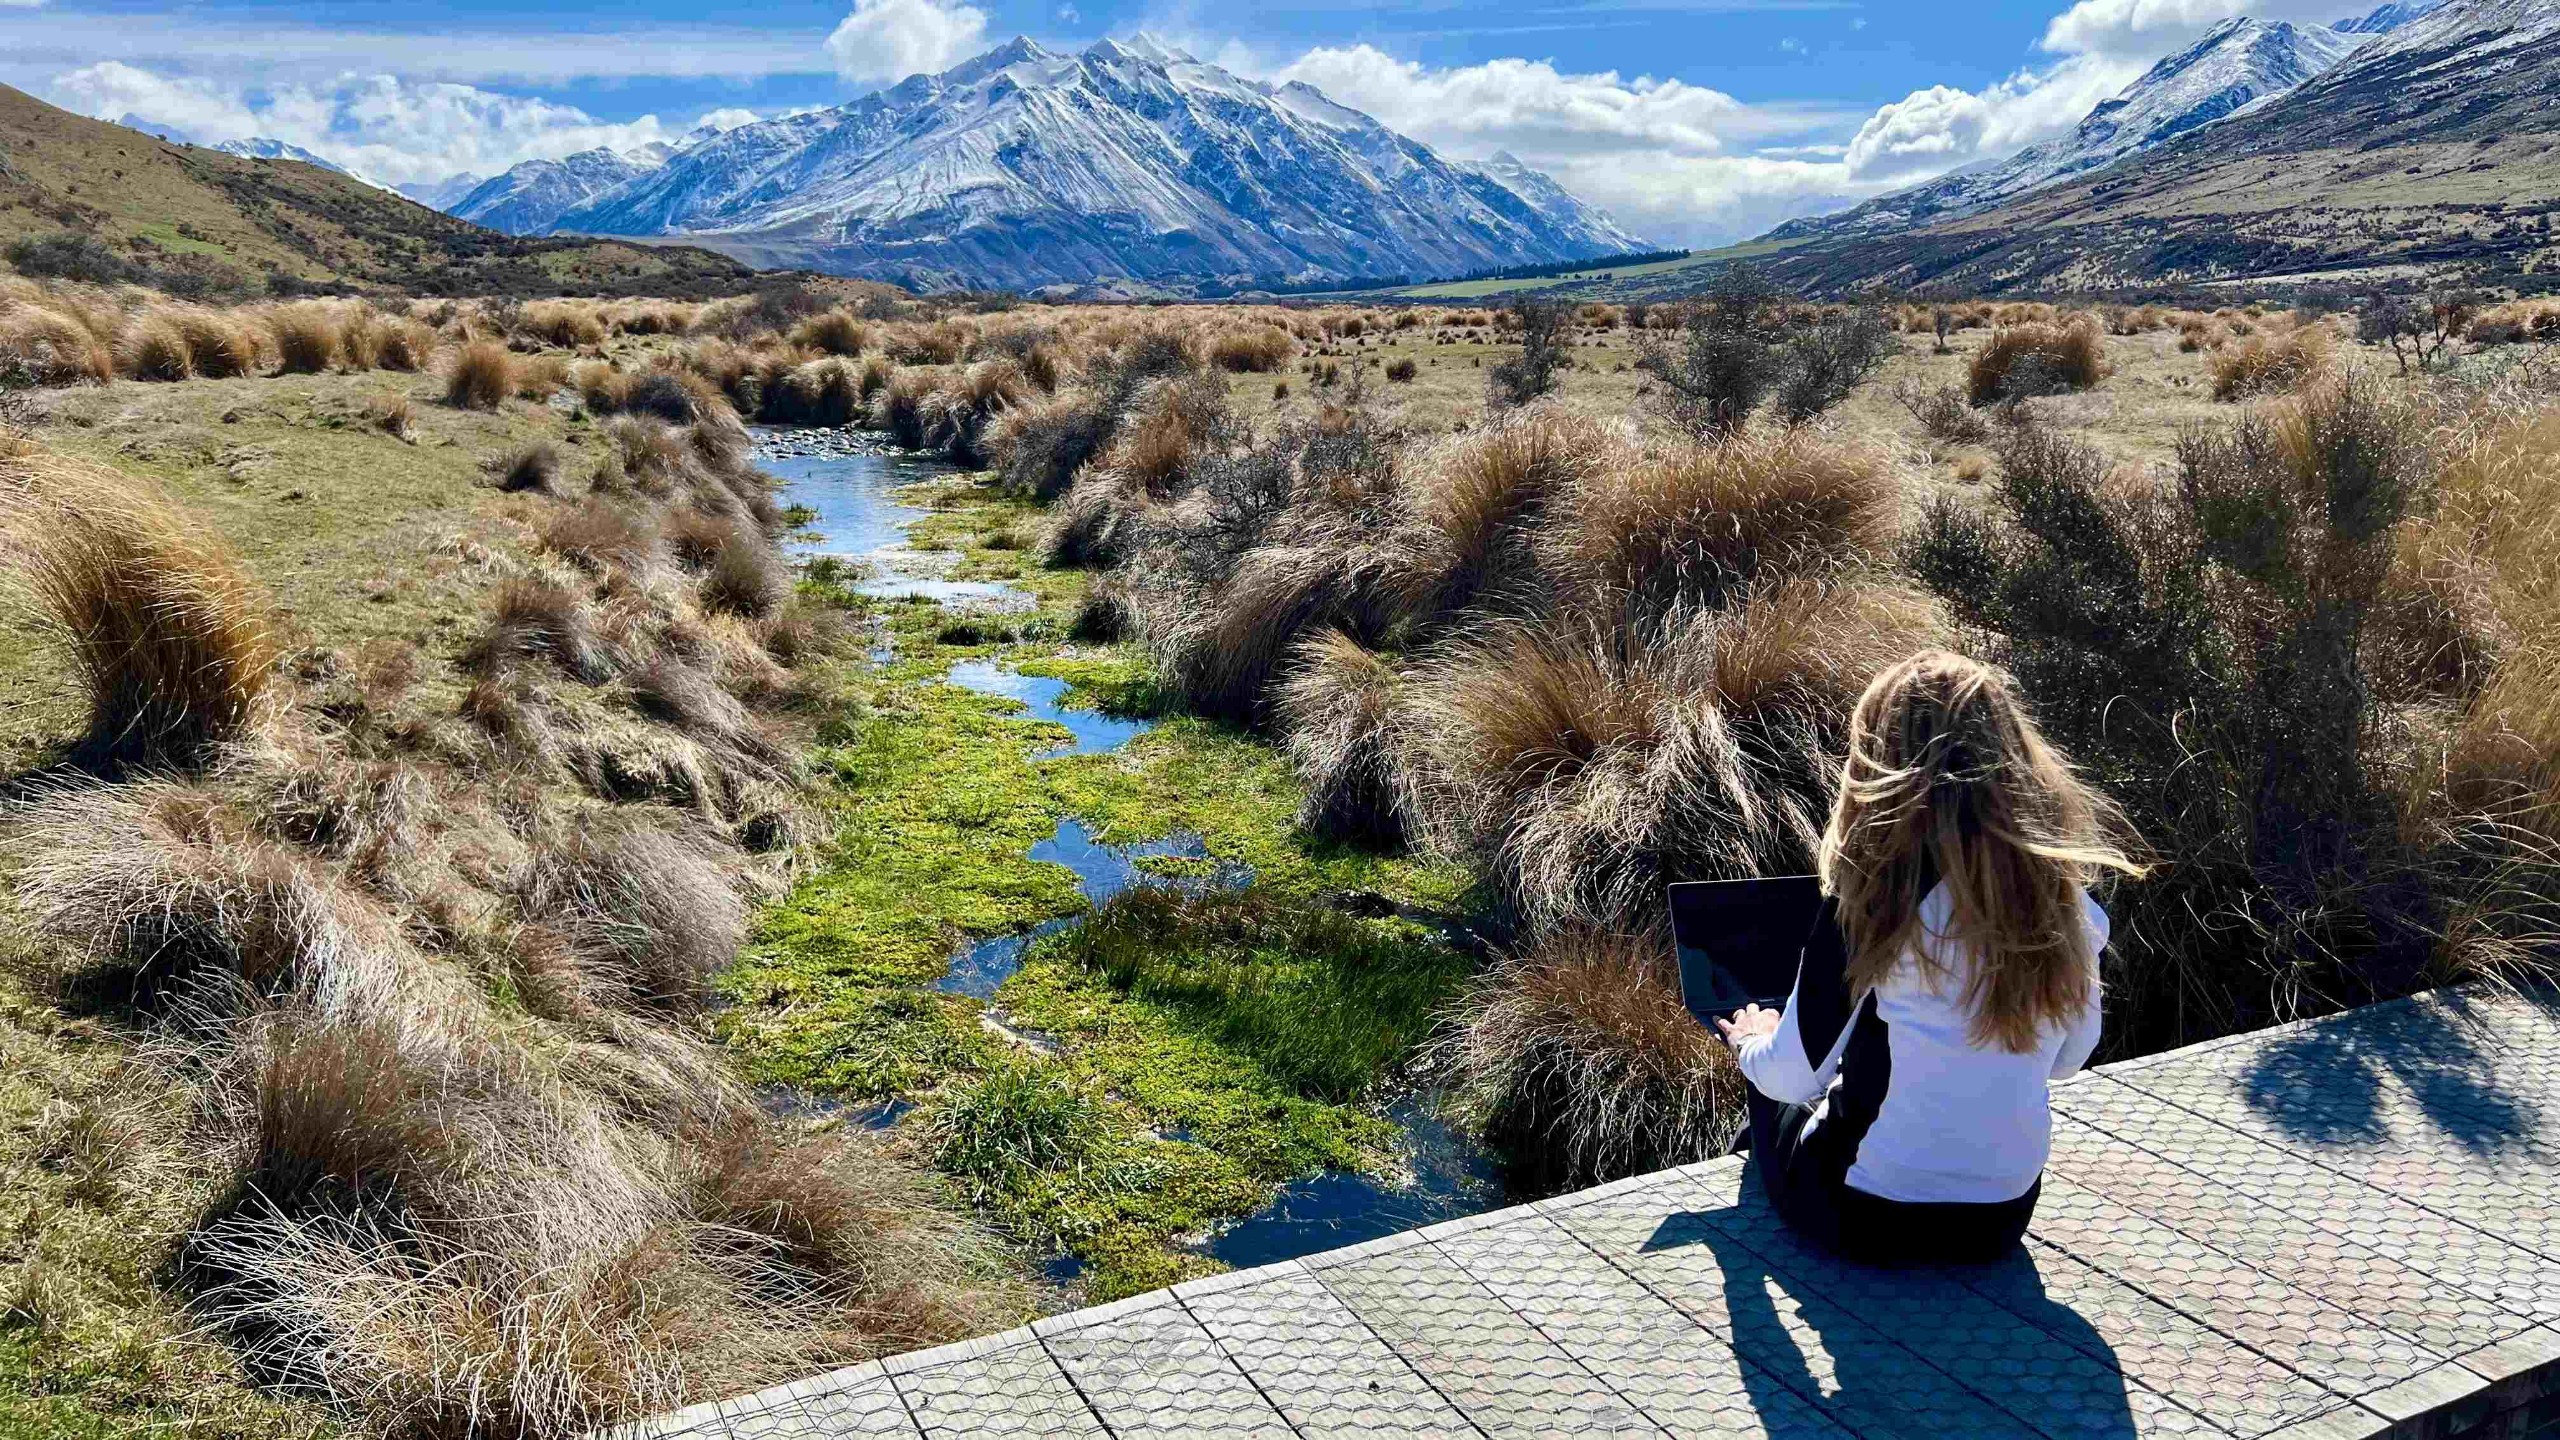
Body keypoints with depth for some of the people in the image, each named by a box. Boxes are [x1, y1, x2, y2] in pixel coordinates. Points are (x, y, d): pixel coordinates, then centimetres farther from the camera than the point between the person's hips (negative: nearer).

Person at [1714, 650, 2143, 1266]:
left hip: (1869, 1219, -4)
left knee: (1777, 1091, 26)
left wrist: (1750, 1041, 9)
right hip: (2003, 1219, 5)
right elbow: (2069, 1055, 9)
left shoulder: (1880, 897, -22)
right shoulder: (2064, 897, -7)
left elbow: (1793, 1075, -14)